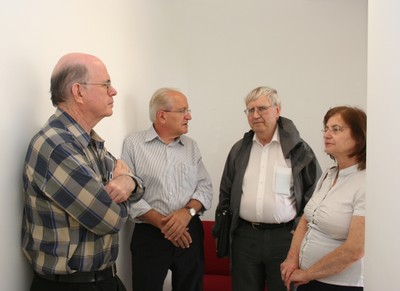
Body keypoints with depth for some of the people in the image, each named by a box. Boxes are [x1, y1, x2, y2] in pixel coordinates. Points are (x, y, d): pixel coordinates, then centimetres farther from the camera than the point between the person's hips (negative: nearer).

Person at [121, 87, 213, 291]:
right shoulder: (133, 144, -3)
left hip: (189, 233, 4)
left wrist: (187, 211, -13)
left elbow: (205, 187, 6)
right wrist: (161, 223, -14)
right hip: (149, 235, -3)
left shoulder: (191, 146, 10)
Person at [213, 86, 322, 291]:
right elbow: (226, 192, 15)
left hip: (285, 237, -3)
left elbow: (315, 191, 0)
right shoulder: (239, 150, 9)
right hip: (244, 236, 3)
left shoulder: (298, 149, -2)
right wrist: (221, 229, 12)